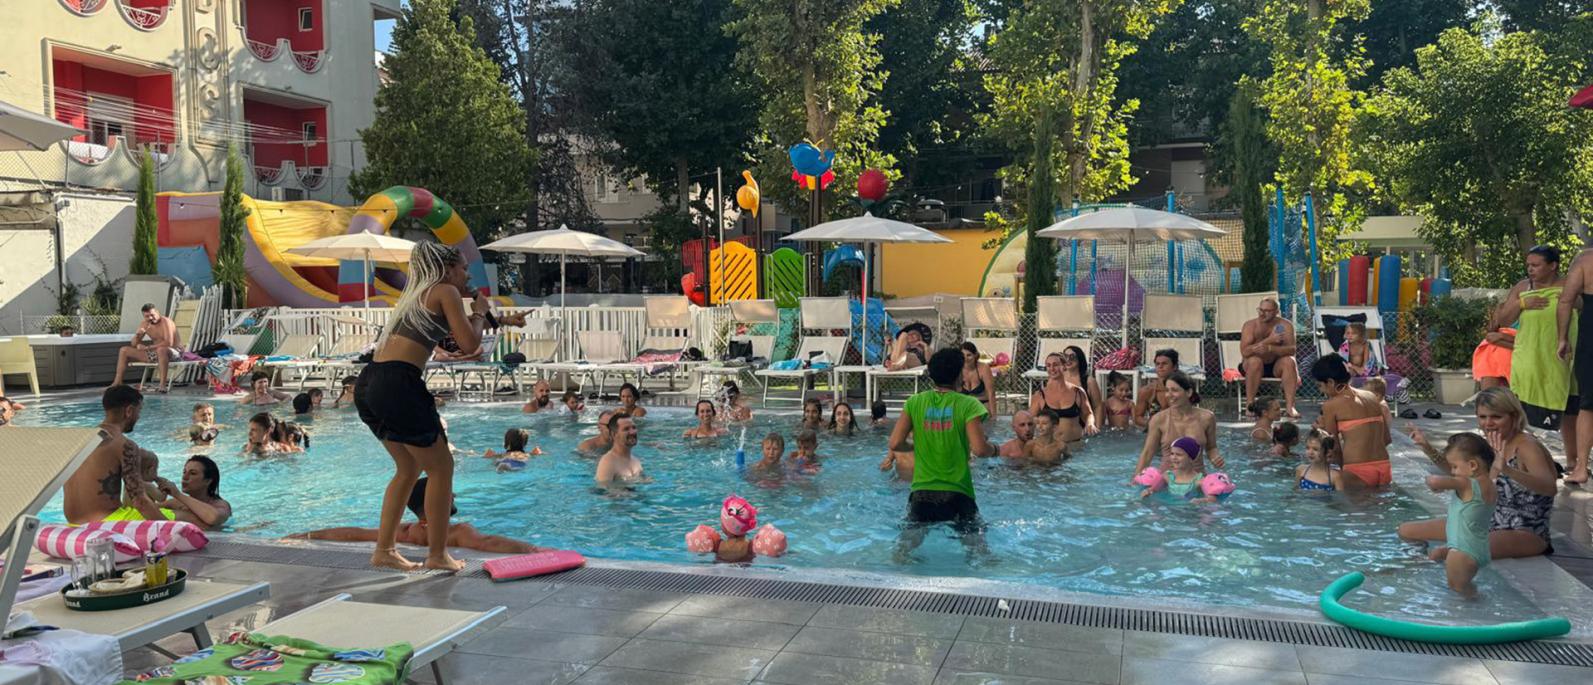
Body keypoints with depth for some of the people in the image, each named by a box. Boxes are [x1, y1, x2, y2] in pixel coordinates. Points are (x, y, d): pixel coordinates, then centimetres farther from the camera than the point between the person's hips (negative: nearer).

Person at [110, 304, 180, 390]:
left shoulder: (166, 322, -17)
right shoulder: (144, 323, 5)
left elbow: (169, 343, -30)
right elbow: (134, 344, 10)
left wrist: (148, 347, -25)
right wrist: (138, 334, -13)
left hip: (172, 352, -8)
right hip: (154, 354, 8)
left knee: (161, 349, -45)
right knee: (124, 350, 5)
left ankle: (162, 385, -45)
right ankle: (117, 382, 5)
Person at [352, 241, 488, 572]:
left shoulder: (414, 294, 26)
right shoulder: (446, 291, 1)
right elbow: (470, 343, -6)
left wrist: (470, 315, 29)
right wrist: (479, 312, 12)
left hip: (367, 384, 9)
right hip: (397, 385, -9)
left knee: (409, 468, 21)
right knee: (440, 468, 5)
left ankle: (384, 549, 22)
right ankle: (437, 554, 11)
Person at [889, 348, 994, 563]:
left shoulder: (915, 402, 2)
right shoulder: (968, 404, -7)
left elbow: (895, 444, -2)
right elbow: (979, 449, -15)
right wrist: (994, 449, 7)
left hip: (922, 491, 2)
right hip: (957, 493, -2)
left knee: (907, 545, 8)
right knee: (977, 545, 4)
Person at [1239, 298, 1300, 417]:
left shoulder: (1285, 325, -8)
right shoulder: (1250, 325, -13)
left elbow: (1291, 350, -22)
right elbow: (1244, 352, -26)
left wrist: (1270, 348, -40)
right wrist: (1269, 340, -34)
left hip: (1276, 367, 2)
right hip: (1253, 366, -2)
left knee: (1289, 361, -27)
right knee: (1255, 360, -34)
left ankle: (1289, 406, -29)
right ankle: (1249, 404, -28)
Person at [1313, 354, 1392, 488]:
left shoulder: (1330, 405, -4)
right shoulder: (1372, 397, 13)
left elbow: (1335, 450, 1)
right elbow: (1386, 439, 16)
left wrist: (1322, 429, 16)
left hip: (1357, 472, -6)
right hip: (1385, 469, 6)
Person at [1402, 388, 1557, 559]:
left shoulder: (1526, 446, -20)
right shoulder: (1490, 445, 3)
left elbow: (1550, 488, -38)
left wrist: (1507, 470, -53)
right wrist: (1428, 449, 4)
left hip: (1526, 534, -8)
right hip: (1492, 523, 8)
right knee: (1406, 531, 4)